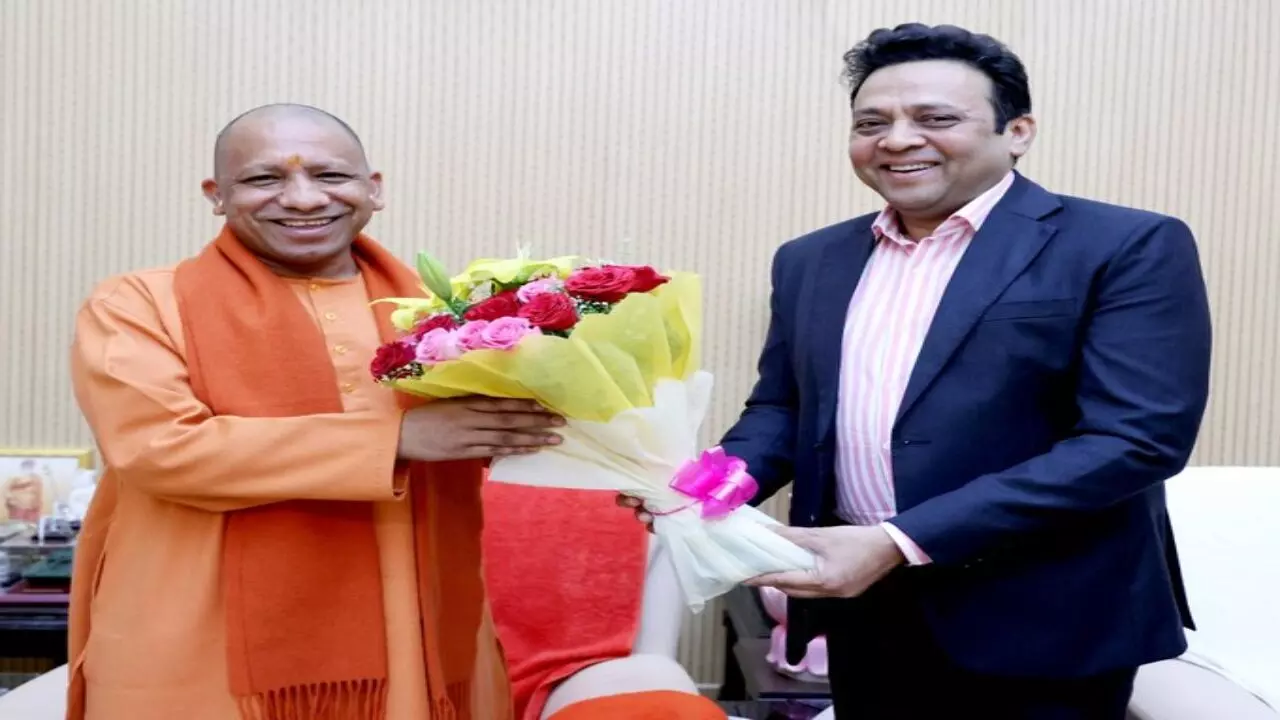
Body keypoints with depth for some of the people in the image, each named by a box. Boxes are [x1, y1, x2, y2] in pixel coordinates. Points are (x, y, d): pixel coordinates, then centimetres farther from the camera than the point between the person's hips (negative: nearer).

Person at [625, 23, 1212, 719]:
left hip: (1037, 624, -5)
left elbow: (1137, 437, -17)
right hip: (864, 612, 5)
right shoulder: (812, 259, 8)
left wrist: (900, 543, -22)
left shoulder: (1128, 246, -9)